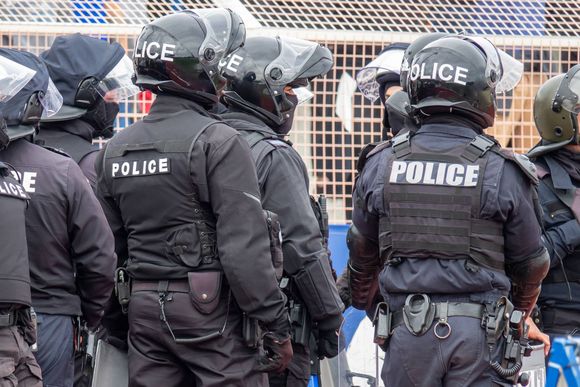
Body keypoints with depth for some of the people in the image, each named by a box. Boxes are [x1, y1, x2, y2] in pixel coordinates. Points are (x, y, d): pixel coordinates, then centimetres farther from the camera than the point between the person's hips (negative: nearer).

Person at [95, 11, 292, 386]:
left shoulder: (116, 149, 10)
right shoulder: (219, 143, -12)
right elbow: (246, 249, -17)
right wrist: (277, 327, -12)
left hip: (143, 308, 7)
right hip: (211, 308, -7)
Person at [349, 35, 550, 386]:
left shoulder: (382, 164, 2)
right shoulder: (502, 171, -6)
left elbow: (363, 249, 14)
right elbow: (531, 263, 3)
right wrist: (519, 316, 25)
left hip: (407, 330, 2)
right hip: (478, 331, -2)